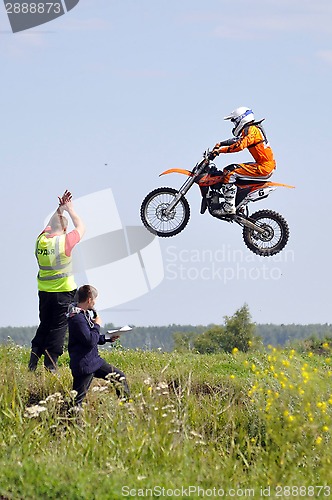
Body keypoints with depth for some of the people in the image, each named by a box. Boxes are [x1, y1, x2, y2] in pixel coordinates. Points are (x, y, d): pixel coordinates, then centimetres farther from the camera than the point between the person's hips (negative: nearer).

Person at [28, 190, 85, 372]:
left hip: (44, 292, 5)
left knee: (44, 326, 16)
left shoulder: (41, 239, 1)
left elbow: (51, 225, 23)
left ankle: (33, 362, 12)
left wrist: (60, 209, 20)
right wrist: (69, 209, 13)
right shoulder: (65, 241, -14)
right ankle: (50, 365, -2)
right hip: (63, 292, -5)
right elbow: (81, 227, 3)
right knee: (58, 328, 0)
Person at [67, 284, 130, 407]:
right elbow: (90, 341, -26)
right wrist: (97, 325, -11)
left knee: (120, 377, 16)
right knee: (77, 399, -9)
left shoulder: (85, 314, 11)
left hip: (94, 360, 10)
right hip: (84, 365, -10)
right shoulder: (76, 318, -22)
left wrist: (108, 338, 15)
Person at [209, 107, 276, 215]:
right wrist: (220, 144, 23)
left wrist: (219, 150, -24)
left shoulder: (251, 129, -12)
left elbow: (240, 145, -27)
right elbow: (237, 140, 31)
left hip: (263, 167, -11)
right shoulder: (253, 129, 20)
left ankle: (229, 206, -25)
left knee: (230, 172, -18)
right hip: (266, 166, 11)